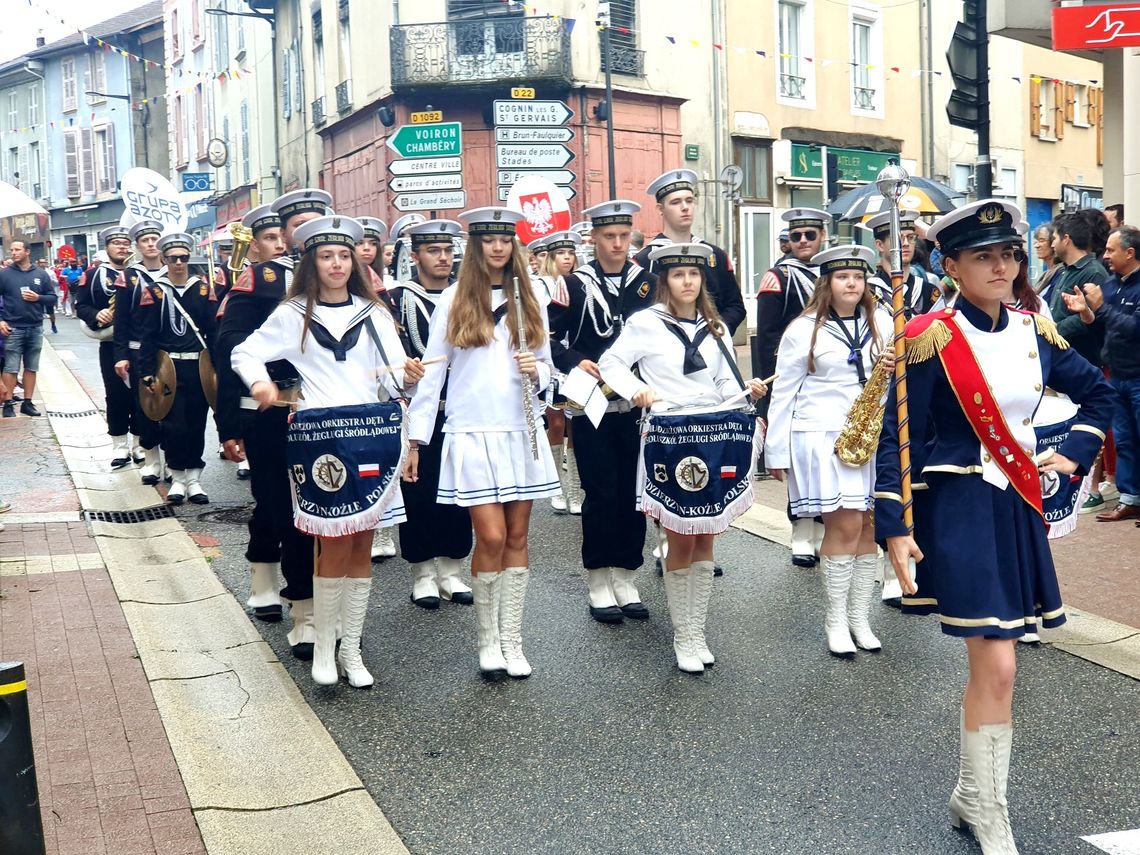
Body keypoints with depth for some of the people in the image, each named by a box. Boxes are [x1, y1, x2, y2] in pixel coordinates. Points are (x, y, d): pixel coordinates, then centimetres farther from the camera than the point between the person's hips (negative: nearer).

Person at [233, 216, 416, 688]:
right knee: (337, 545, -6)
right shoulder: (293, 315, 5)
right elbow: (244, 353, 10)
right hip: (319, 438, -3)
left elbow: (393, 379, 5)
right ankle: (324, 647, 11)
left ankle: (351, 649, 18)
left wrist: (406, 377, -19)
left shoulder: (373, 313, 10)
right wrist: (259, 382, -11)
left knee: (361, 548, 7)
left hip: (370, 436, 3)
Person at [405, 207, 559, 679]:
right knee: (491, 536, -8)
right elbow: (432, 371, 1)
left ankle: (512, 640, 15)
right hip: (471, 433, -3)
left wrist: (537, 370, -10)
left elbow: (547, 364, 15)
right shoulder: (454, 301, 1)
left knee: (517, 537, 5)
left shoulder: (529, 300, 9)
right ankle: (488, 640, 11)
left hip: (521, 433, 3)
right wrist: (416, 437, -2)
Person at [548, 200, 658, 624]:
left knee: (633, 493, 6)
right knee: (601, 493, 0)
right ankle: (598, 582, 11)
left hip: (637, 406, 3)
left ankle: (624, 577, 18)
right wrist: (575, 362, -17)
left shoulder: (648, 283, 7)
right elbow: (549, 336, -1)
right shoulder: (575, 284, -1)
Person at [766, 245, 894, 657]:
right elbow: (783, 394, 1)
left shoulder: (882, 323, 9)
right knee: (845, 524, -8)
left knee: (869, 526, 4)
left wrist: (895, 368, -8)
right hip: (821, 436, -4)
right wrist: (776, 452, -1)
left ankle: (859, 618, 17)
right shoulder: (803, 330, -2)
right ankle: (836, 620, 6)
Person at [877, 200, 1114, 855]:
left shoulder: (1036, 333, 5)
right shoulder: (933, 339, -11)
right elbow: (896, 438, -11)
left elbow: (1099, 393, 21)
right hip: (958, 511, -6)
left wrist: (1072, 454, 7)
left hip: (1018, 507, 6)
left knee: (992, 661, 12)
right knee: (997, 666, -8)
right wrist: (894, 528, -16)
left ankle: (972, 793, 29)